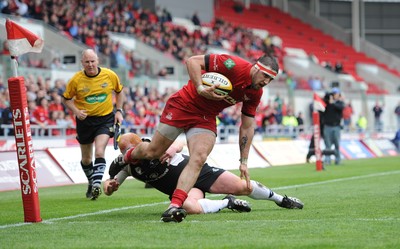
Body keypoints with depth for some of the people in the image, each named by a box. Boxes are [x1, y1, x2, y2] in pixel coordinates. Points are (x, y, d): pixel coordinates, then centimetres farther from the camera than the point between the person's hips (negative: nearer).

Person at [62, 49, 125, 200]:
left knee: (99, 152, -22)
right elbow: (66, 98, 2)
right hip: (85, 120, 1)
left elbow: (119, 91, 11)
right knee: (86, 158, 12)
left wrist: (119, 111, 3)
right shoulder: (76, 80, -10)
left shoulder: (110, 75, -7)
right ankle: (91, 182, 36)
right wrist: (76, 111, -15)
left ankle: (97, 183, -23)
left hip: (105, 118, -1)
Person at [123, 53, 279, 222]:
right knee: (152, 152, 5)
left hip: (206, 118, 4)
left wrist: (244, 162, 4)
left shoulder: (255, 93, -5)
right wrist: (200, 88, -36)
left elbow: (247, 126, 5)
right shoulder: (233, 65, -26)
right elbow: (192, 61, -23)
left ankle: (175, 206, -27)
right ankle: (127, 156, 40)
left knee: (199, 159, -21)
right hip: (183, 105, -4)